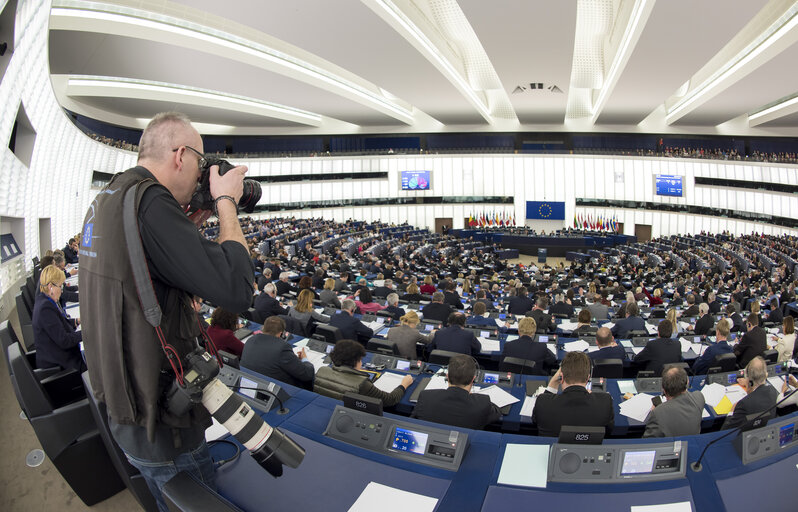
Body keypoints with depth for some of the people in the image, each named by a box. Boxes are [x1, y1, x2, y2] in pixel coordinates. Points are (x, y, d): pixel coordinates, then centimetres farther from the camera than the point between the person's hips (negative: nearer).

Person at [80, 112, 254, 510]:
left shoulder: (105, 201, 6)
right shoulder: (149, 201, -26)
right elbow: (236, 290, -31)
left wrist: (192, 221, 8)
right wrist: (226, 203, -18)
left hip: (121, 405, 10)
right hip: (161, 423, -10)